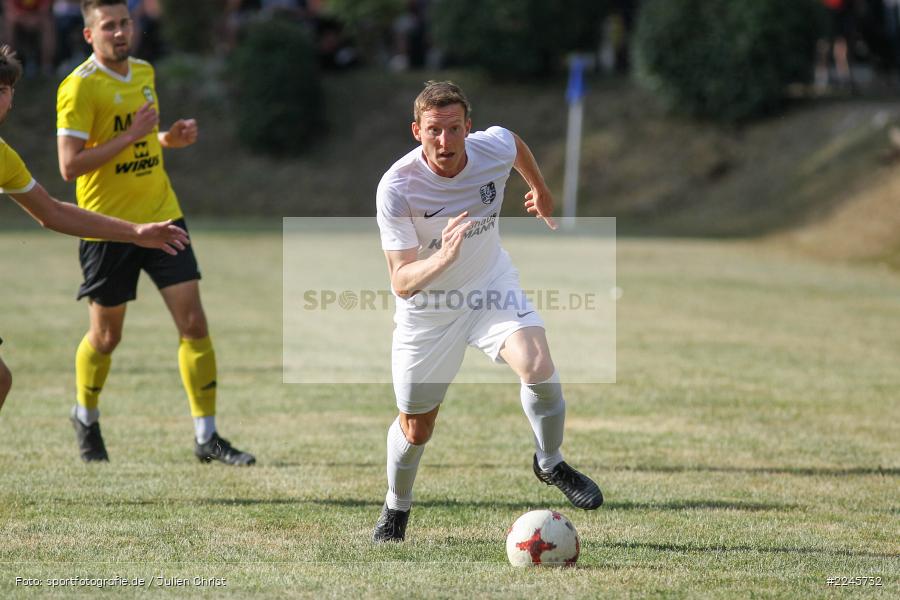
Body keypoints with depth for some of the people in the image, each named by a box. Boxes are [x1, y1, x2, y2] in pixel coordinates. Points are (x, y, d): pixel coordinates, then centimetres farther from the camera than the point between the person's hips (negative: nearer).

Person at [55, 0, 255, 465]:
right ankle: (85, 419, 35)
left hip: (161, 216, 5)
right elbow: (69, 165, -20)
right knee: (106, 336, 7)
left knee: (193, 324, -5)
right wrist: (131, 135, -22)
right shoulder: (79, 87, -13)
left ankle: (206, 438, 0)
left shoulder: (144, 73, 9)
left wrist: (170, 137, 4)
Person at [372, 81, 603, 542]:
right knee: (416, 429, 9)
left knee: (537, 366, -25)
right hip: (426, 310, -2)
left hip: (490, 285, 2)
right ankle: (396, 508, 40)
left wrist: (540, 190, 26)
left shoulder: (495, 148, -20)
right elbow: (401, 282, -31)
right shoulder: (396, 187, -30)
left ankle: (550, 464, 3)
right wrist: (442, 257, -50)